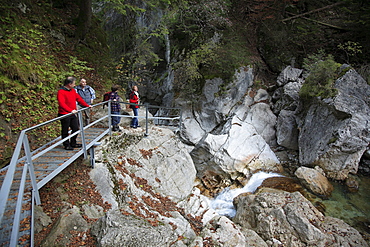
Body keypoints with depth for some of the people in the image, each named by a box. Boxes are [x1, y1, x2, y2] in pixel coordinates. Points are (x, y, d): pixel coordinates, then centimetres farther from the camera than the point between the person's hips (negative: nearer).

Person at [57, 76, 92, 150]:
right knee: (65, 131, 5)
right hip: (64, 115, -8)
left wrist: (87, 105, 15)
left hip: (72, 114, 8)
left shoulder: (73, 90, 10)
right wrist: (71, 110, -39)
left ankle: (73, 143, 28)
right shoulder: (61, 92, -16)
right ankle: (66, 145, 18)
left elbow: (79, 98, 18)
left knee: (76, 129, 13)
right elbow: (62, 103, -28)